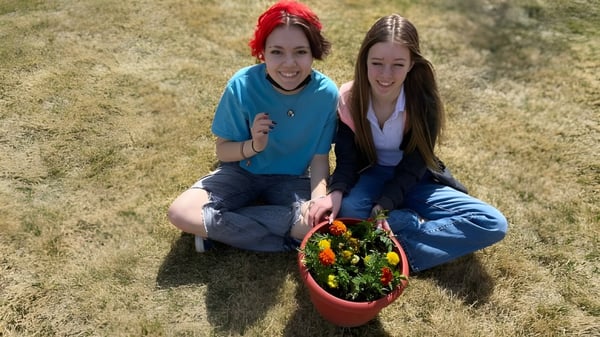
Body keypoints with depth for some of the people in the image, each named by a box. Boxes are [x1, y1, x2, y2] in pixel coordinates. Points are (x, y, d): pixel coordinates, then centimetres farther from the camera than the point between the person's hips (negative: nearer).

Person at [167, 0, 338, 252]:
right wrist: (253, 146, -31)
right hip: (241, 172, -1)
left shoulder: (326, 92, -19)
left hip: (291, 179, 1)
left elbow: (319, 157, -9)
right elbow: (222, 150, -10)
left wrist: (318, 200, -27)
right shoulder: (242, 85, -21)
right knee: (180, 213, -21)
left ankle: (218, 228, -12)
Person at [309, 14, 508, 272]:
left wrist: (383, 207, -31)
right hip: (369, 176, 0)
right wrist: (335, 193, -33)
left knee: (493, 224, -16)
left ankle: (400, 252, -24)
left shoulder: (424, 102, -19)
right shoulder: (348, 100, -15)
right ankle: (418, 224, -17)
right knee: (341, 211, -37)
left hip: (413, 181, 1)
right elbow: (346, 159, -12)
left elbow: (413, 166, -18)